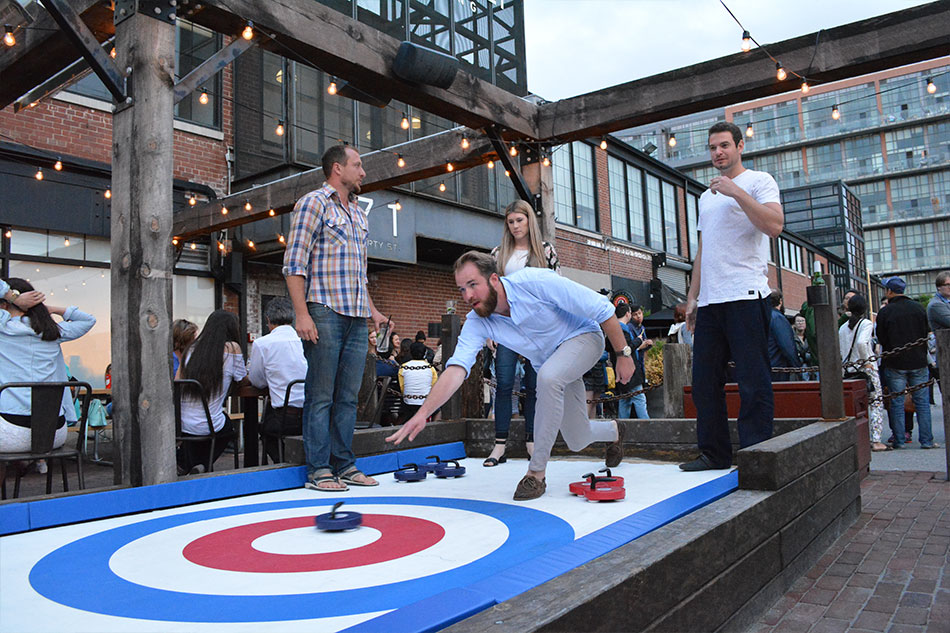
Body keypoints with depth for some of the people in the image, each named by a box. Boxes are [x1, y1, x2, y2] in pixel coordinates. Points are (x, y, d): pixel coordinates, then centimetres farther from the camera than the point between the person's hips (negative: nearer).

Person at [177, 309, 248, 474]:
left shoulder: (192, 349, 5)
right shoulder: (232, 348, -8)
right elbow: (242, 380, 5)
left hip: (181, 425, 4)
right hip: (207, 427, -4)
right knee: (229, 429, 31)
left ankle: (184, 464, 29)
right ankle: (202, 465, 15)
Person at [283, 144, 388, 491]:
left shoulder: (358, 214, 21)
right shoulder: (313, 203, -2)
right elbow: (294, 263, -9)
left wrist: (372, 309, 19)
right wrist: (301, 313, -17)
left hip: (356, 318, 7)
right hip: (324, 311, -7)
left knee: (348, 395, 9)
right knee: (321, 395, -3)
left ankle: (344, 465, 16)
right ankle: (318, 470, 4)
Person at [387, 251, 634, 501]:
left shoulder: (535, 282, -32)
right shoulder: (476, 323, -18)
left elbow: (602, 308, -24)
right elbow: (455, 370, -29)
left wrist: (623, 353, -19)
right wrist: (423, 413, -42)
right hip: (549, 362, 5)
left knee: (548, 376, -37)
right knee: (577, 441, 9)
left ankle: (537, 472, -23)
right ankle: (614, 429, 48)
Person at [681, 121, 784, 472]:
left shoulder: (759, 181, 5)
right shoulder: (707, 196, 25)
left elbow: (774, 226, -13)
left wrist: (736, 192, -14)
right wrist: (692, 297, 16)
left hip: (745, 297, -7)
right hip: (710, 301, 7)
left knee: (753, 383, -5)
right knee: (704, 381, 6)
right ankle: (714, 454, 15)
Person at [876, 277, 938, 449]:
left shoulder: (885, 312, -9)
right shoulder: (919, 308, 1)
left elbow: (881, 339, -4)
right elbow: (927, 334, 8)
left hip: (895, 363, -3)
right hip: (918, 362, 3)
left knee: (896, 403, 3)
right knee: (922, 402, 8)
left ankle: (899, 440, 5)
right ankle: (926, 440, 9)